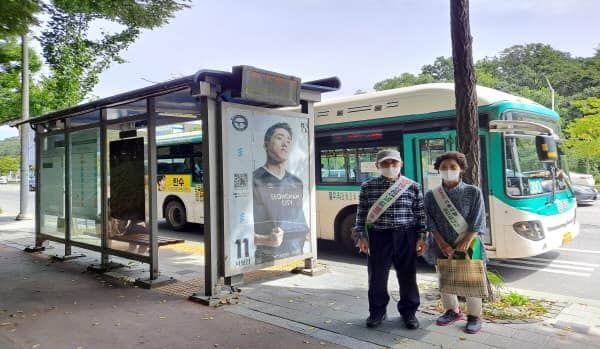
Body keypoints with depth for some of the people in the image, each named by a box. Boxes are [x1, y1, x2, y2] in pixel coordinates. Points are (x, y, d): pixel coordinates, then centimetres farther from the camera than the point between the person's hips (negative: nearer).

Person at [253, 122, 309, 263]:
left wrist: (307, 234, 4)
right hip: (265, 261, -5)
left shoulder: (297, 183, 11)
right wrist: (266, 240, -24)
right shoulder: (254, 181, -8)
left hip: (296, 258, 5)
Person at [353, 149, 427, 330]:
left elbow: (420, 214, 5)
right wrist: (362, 236, -1)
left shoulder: (413, 186, 2)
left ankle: (408, 312, 27)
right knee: (377, 276, 6)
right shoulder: (368, 186, 3)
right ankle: (377, 311, 24)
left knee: (408, 276, 9)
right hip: (378, 236, 0)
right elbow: (361, 213, 4)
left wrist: (421, 237, 0)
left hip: (406, 237, 0)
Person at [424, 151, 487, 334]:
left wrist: (466, 242, -15)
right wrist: (442, 244, -12)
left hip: (467, 245, -2)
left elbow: (477, 222, -5)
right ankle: (452, 311, 29)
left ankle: (474, 315, 18)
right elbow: (431, 223, -1)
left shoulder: (473, 192, -2)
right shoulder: (432, 195, 2)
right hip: (442, 246, 2)